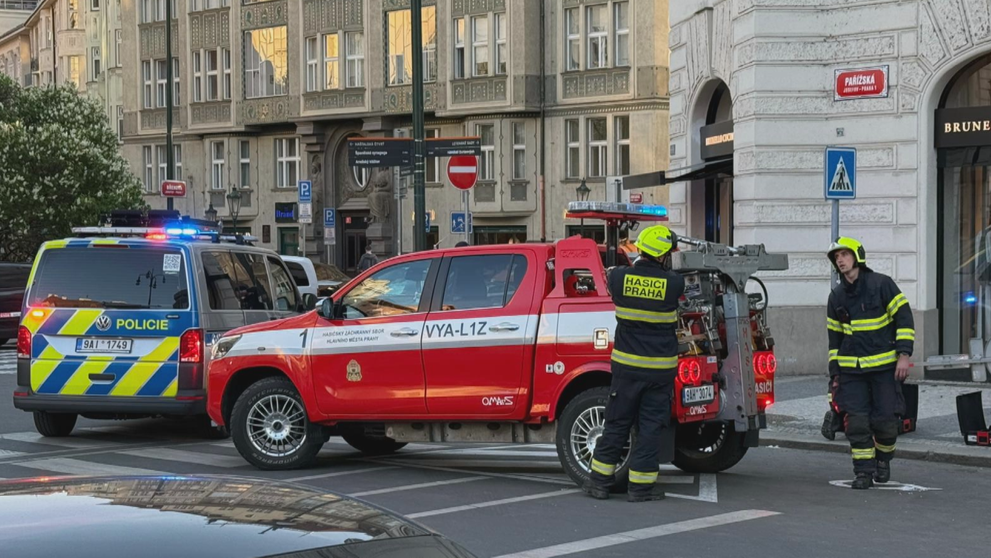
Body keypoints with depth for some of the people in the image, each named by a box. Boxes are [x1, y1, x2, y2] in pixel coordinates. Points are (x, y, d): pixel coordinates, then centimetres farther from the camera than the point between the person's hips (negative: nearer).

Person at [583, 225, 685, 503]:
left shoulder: (620, 277, -7)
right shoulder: (673, 283, -12)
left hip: (627, 365, 2)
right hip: (660, 368, -2)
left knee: (617, 422, 12)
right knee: (651, 426, 6)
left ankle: (600, 480, 16)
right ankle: (641, 485, 8)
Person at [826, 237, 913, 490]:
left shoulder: (882, 284, -3)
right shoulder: (836, 296, 11)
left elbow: (904, 319, -4)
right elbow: (834, 337, 17)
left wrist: (904, 354, -13)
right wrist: (834, 373, 13)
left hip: (884, 366, -3)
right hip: (851, 369, 3)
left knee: (885, 419, -3)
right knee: (856, 421, -7)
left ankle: (883, 458, 24)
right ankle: (864, 471, 2)